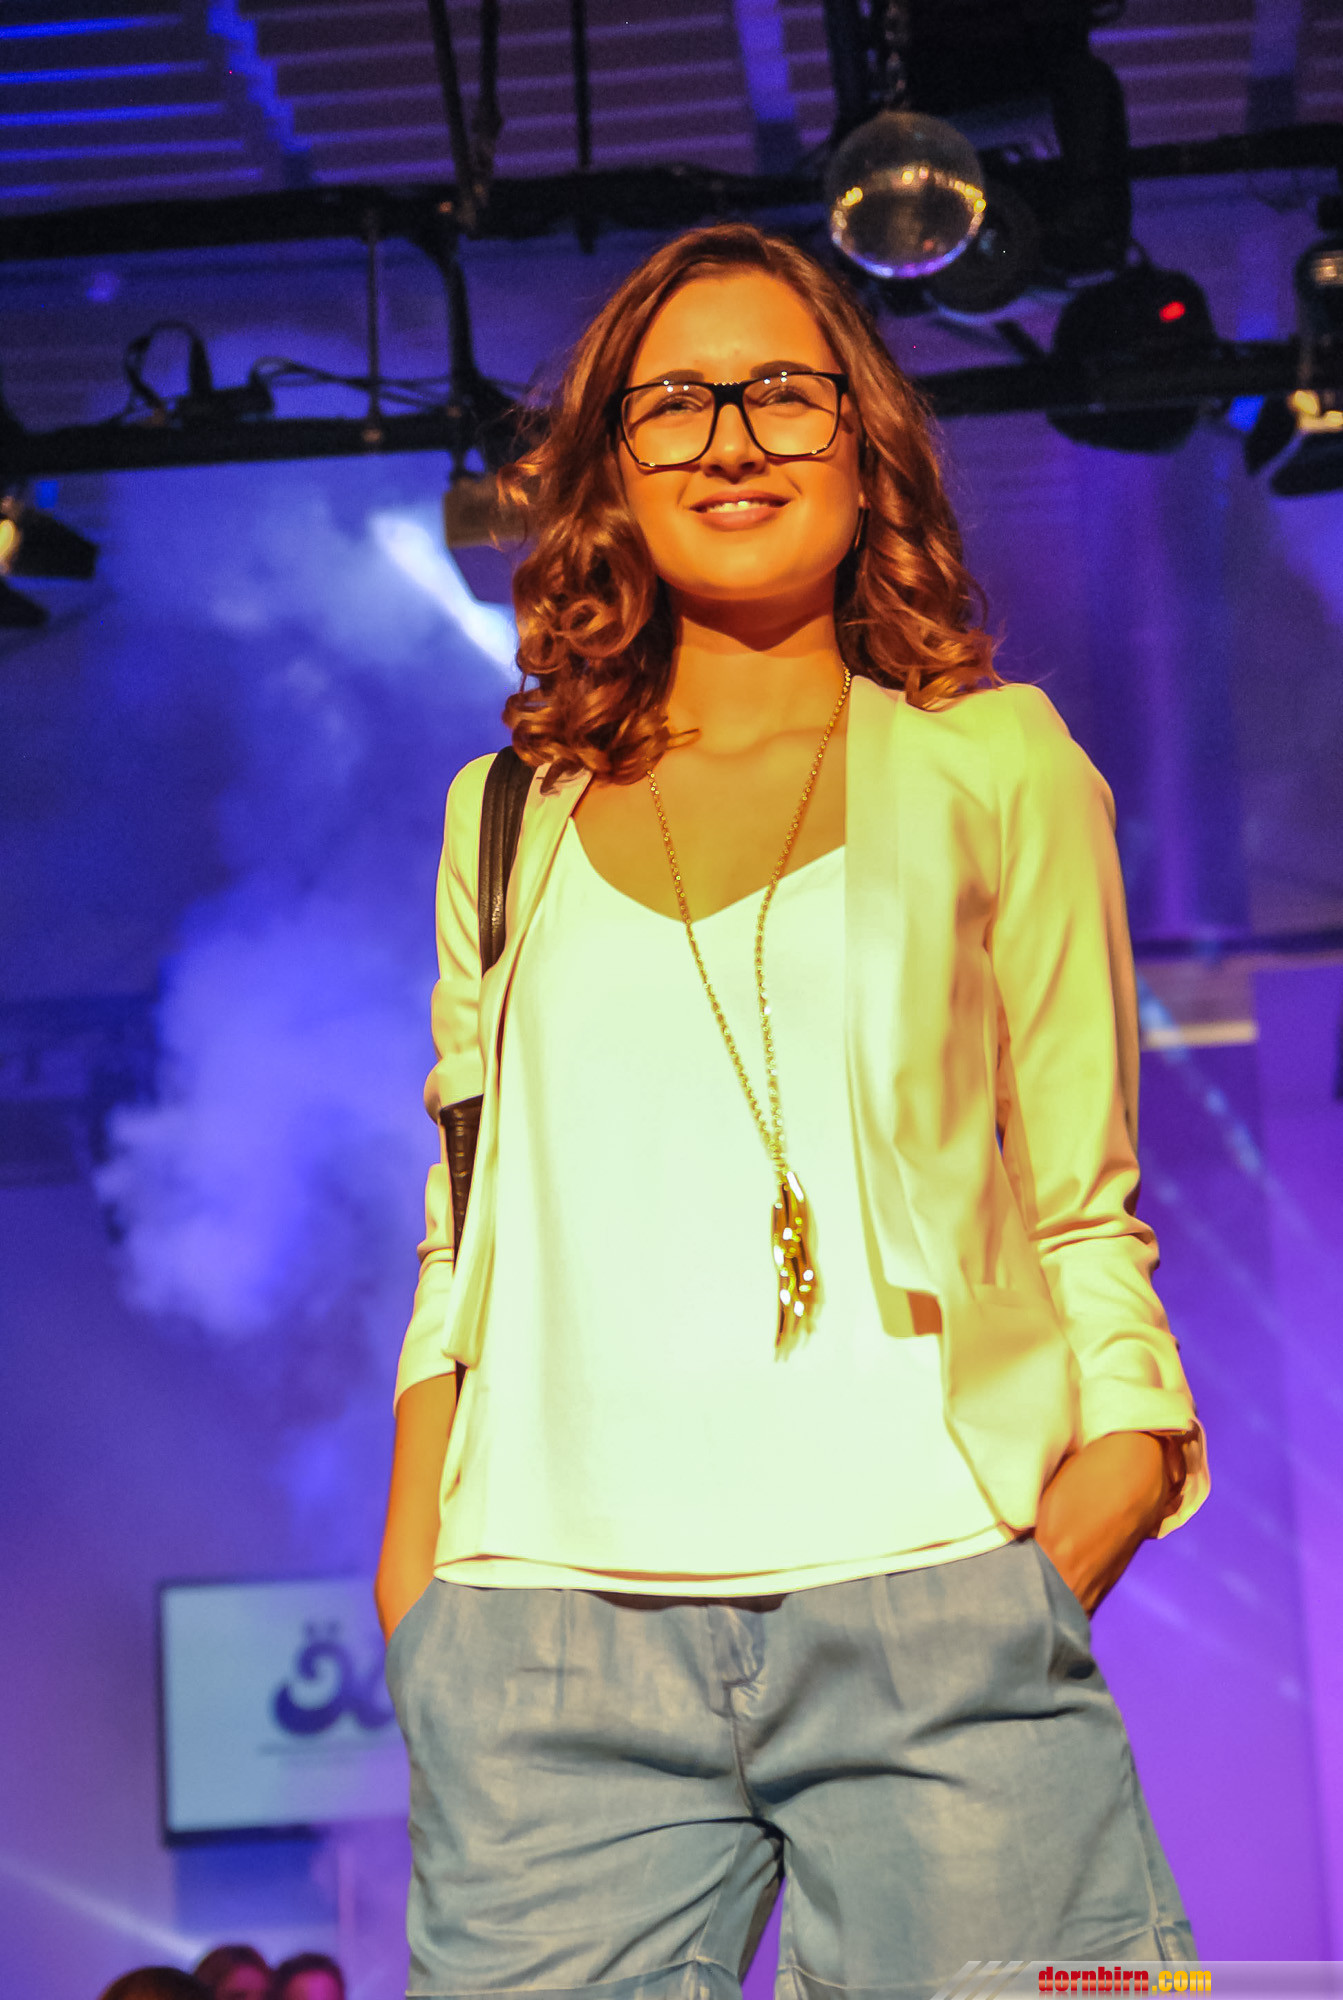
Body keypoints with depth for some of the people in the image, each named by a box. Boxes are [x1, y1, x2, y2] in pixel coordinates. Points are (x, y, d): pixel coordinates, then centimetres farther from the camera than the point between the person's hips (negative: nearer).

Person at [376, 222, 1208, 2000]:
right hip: (554, 1651, 2)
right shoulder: (509, 818, 18)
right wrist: (413, 1606, 7)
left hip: (935, 1615, -1)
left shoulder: (994, 768, 12)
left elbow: (1084, 1216, 10)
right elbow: (461, 1238, 17)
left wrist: (1122, 1468, -7)